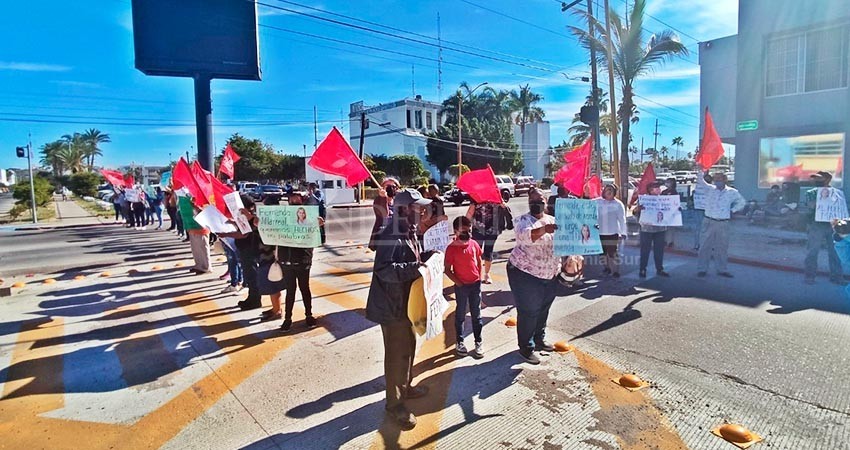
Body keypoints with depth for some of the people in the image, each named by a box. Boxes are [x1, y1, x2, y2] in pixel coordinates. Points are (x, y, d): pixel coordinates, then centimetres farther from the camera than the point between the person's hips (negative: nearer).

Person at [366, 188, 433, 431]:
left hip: (406, 301, 10)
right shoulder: (391, 236, -23)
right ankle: (394, 403, 17)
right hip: (393, 306, -10)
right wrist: (416, 267, -33)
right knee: (397, 353, 1)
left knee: (409, 345, 22)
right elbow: (384, 270, -32)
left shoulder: (409, 232, 9)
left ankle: (405, 386, 42)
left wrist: (426, 256, 2)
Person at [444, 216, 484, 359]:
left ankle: (478, 343, 21)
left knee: (476, 315, 11)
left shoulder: (474, 244, -2)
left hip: (476, 284, 4)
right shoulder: (452, 248, -14)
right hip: (461, 286, -3)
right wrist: (458, 283, -12)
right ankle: (459, 343, 24)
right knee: (460, 315, 10)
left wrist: (480, 278, 5)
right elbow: (447, 270, -10)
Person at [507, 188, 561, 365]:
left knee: (543, 310, 20)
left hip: (550, 276, 7)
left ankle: (539, 340, 40)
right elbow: (525, 235, -34)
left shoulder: (553, 220, 8)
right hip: (526, 274, -7)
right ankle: (526, 348, 16)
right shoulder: (523, 220, -12)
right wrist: (544, 229, -50)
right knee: (528, 312, 0)